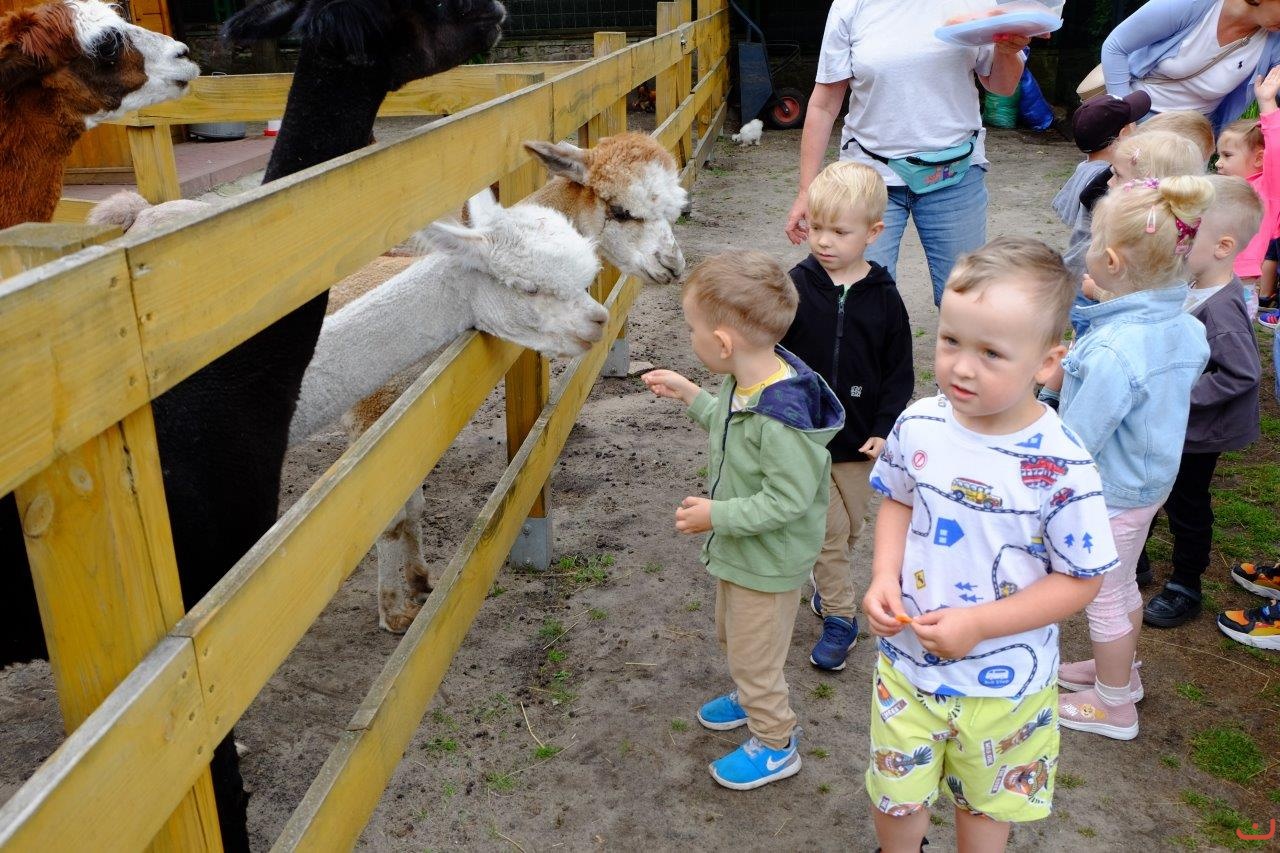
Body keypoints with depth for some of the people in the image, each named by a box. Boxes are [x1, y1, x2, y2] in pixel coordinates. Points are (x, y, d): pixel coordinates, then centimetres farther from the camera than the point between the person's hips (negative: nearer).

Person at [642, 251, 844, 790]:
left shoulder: (781, 417, -37)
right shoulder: (748, 381, -9)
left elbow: (787, 500, -32)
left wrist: (718, 515, -26)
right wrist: (691, 396, 7)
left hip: (767, 563, -9)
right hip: (739, 548, 9)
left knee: (754, 656, 12)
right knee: (731, 637, 30)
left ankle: (775, 747, 36)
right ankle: (753, 699, 57)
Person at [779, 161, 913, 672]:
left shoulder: (883, 296, -4)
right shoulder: (795, 286, -8)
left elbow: (899, 372, 0)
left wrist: (884, 429, -8)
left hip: (861, 437, 2)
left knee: (851, 527, 17)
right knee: (828, 528, 1)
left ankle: (826, 583, 44)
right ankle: (839, 617, 16)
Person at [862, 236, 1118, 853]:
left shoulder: (1061, 468, -25)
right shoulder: (918, 426, -13)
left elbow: (1081, 580, -16)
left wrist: (977, 623, -23)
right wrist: (884, 577, -11)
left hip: (1003, 682, -3)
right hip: (906, 663, 3)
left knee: (985, 803, 24)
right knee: (895, 799, 21)